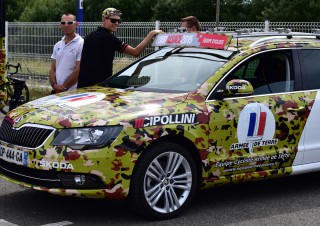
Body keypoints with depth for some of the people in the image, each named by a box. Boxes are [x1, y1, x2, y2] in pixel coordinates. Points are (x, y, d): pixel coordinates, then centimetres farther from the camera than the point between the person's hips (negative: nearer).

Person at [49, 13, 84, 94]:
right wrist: (54, 85, -4)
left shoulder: (81, 44, -8)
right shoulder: (58, 45, 15)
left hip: (72, 91, -6)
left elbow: (78, 71, -13)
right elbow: (52, 68, 14)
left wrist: (63, 87, -10)